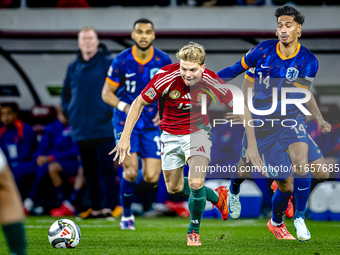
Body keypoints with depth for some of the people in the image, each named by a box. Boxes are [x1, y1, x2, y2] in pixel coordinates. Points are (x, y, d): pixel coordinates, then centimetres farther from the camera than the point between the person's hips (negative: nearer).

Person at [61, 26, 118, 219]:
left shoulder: (108, 64, -4)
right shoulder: (74, 68, 13)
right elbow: (66, 93, 24)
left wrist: (112, 112, -10)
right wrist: (69, 113, 12)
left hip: (104, 128, -5)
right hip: (82, 129, 6)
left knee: (106, 168, -8)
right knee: (89, 171, 9)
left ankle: (108, 206, -7)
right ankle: (95, 207, 16)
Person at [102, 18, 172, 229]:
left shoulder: (163, 60, -4)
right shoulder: (121, 61, -9)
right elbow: (107, 93, -3)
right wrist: (125, 107, -22)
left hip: (152, 124, 2)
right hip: (126, 122, -2)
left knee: (151, 178, -9)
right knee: (131, 171, -16)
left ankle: (134, 179, 30)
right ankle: (126, 215, 10)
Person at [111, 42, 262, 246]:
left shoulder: (212, 82, -25)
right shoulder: (166, 77, -26)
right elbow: (139, 103, -13)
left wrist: (252, 145, -13)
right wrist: (125, 137, -17)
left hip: (198, 132, -2)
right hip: (171, 135, 2)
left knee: (196, 183, -22)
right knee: (173, 187, 14)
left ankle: (194, 231, 5)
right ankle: (217, 196, 41)